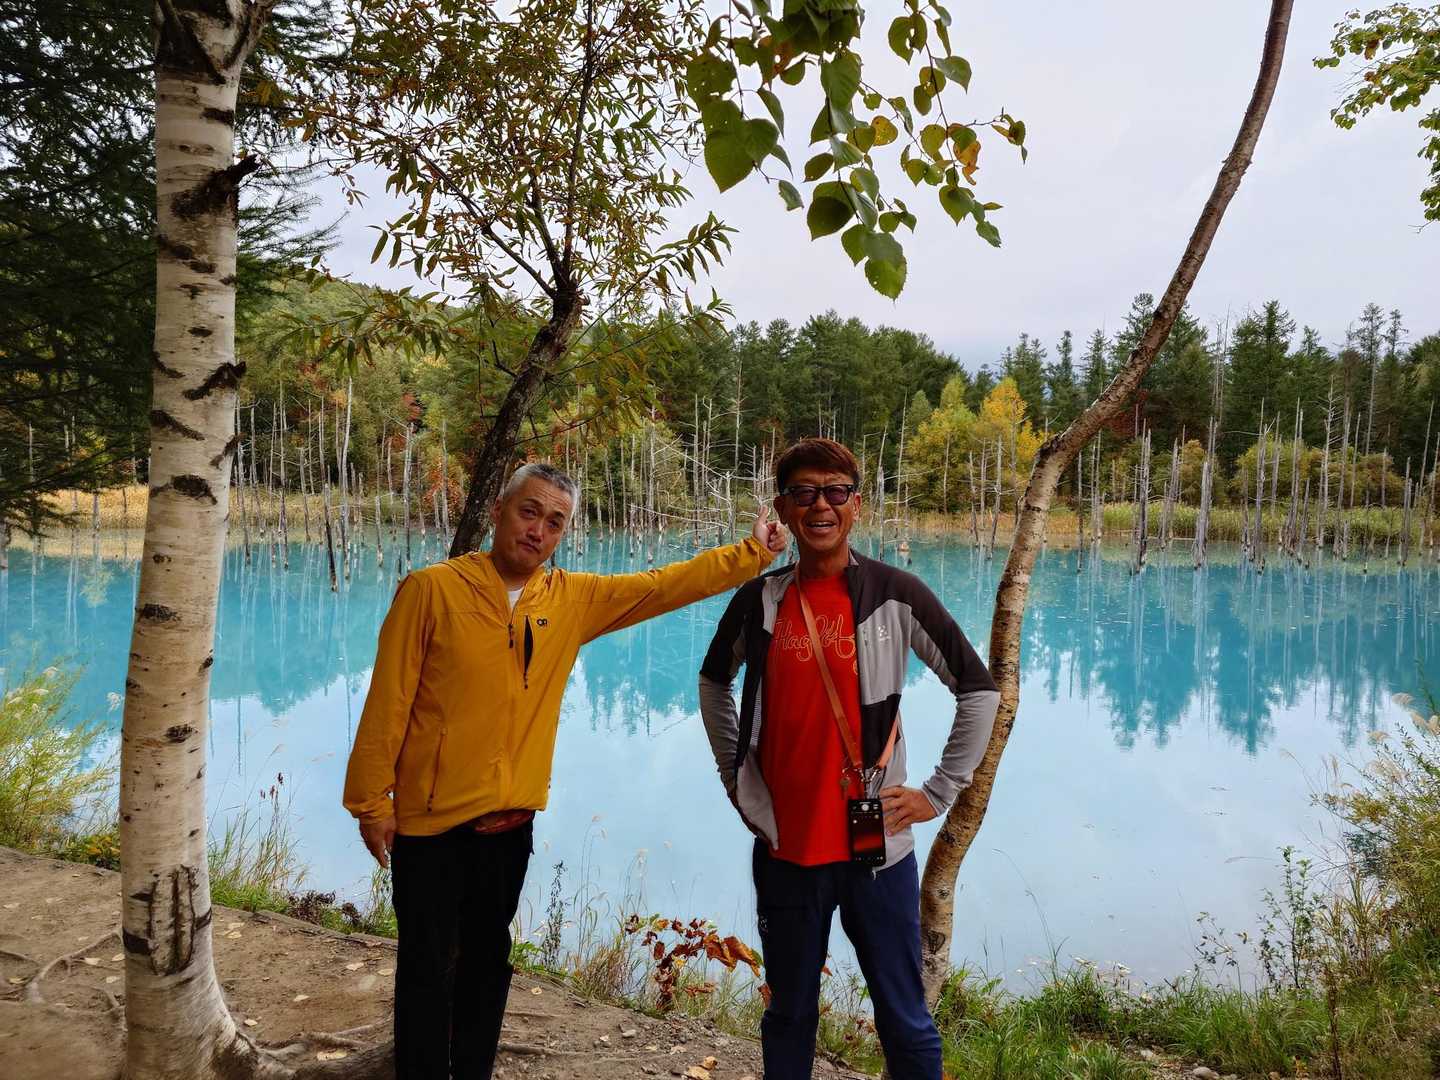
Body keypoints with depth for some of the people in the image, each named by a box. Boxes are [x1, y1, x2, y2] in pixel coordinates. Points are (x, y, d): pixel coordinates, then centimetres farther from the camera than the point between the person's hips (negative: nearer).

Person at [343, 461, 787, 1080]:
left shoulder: (573, 600, 1)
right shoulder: (432, 589, -11)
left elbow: (664, 586, 3)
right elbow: (388, 702, -10)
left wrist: (753, 553, 1)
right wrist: (371, 801, -9)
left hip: (511, 823, 4)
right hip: (431, 822, -4)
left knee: (488, 963, 19)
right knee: (428, 970, 8)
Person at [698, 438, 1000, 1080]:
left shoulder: (896, 595, -7)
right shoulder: (758, 601, 0)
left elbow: (980, 690, 0)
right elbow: (713, 683, 18)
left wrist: (938, 792, -3)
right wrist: (733, 776, 11)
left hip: (876, 846, -2)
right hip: (783, 847, 2)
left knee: (904, 1021, 9)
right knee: (790, 1014, 17)